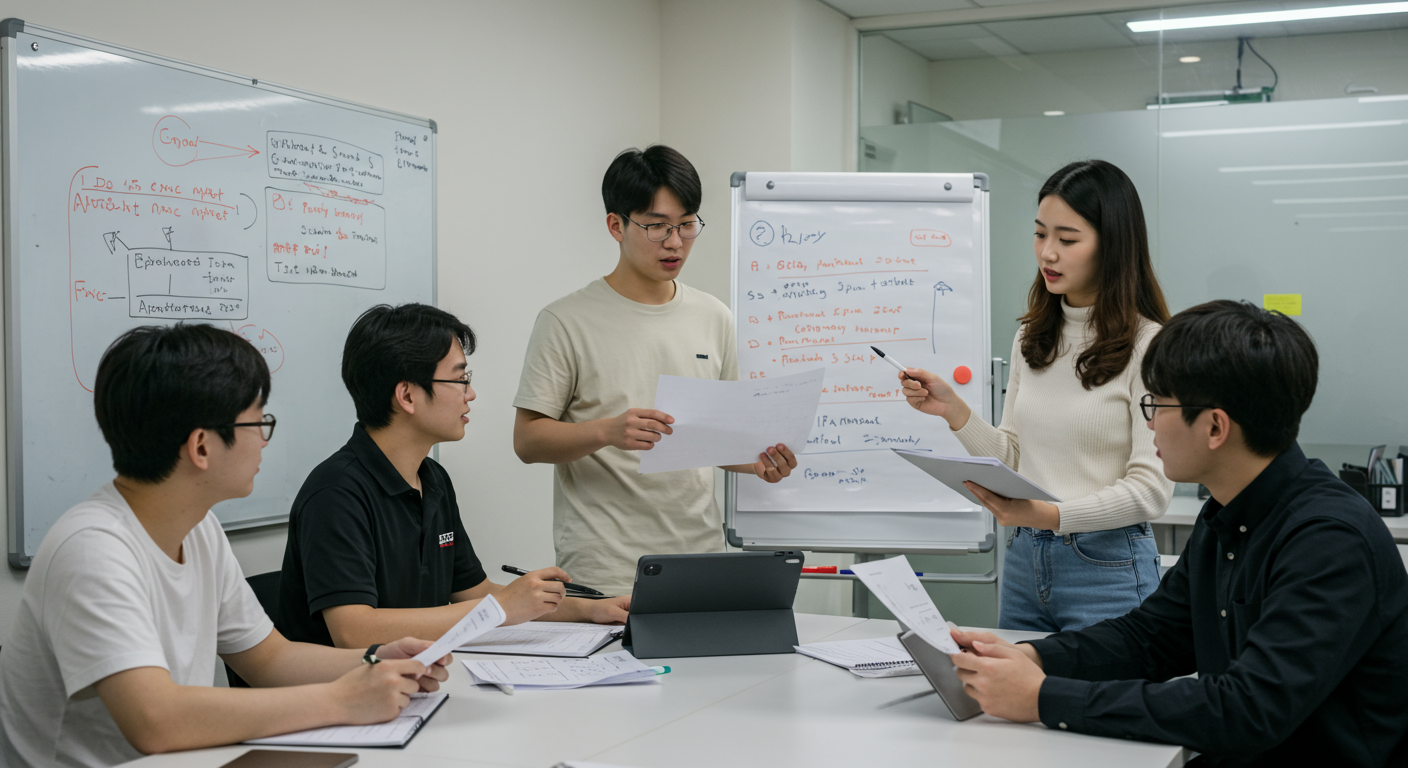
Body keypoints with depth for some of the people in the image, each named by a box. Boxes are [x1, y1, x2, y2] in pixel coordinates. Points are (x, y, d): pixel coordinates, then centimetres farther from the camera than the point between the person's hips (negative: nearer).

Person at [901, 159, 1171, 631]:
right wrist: (953, 411, -4)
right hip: (1024, 561, 6)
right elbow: (1012, 459, 11)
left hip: (1106, 568, -6)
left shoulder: (1148, 345, -12)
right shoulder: (1031, 339, 9)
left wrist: (1052, 515, -26)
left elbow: (1151, 488, -15)